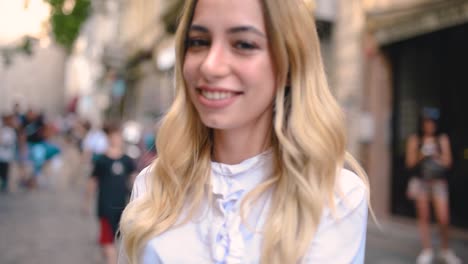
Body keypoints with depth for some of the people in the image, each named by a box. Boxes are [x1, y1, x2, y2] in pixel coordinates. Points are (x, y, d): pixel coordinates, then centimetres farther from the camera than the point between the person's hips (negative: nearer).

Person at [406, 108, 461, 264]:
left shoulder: (443, 139, 4)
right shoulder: (414, 140, 3)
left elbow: (447, 162, 1)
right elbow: (410, 162, 1)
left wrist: (435, 154, -14)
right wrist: (422, 154, -14)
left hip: (439, 182, 0)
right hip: (421, 181, 0)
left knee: (443, 219, -5)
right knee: (424, 217, 3)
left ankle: (446, 251, 16)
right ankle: (427, 251, 14)